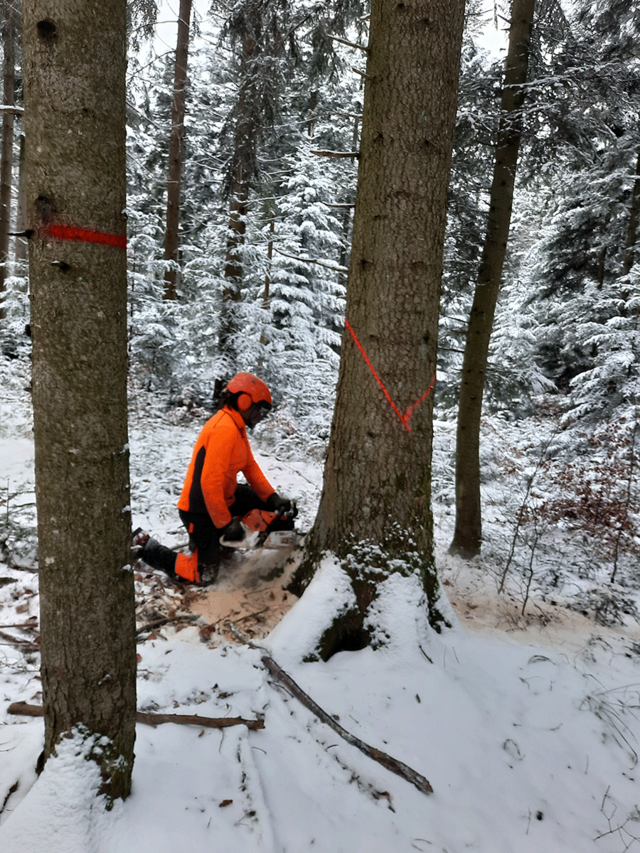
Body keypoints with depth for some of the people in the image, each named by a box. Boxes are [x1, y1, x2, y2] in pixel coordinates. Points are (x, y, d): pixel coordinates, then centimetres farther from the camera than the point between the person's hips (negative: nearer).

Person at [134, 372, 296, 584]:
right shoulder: (225, 428, -26)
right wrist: (225, 524, -22)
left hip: (224, 497, 10)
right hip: (201, 509, -10)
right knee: (202, 575, -2)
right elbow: (210, 482, -29)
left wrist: (273, 498, 3)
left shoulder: (237, 426, 7)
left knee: (281, 506, 10)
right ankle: (144, 546, 11)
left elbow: (250, 466, 12)